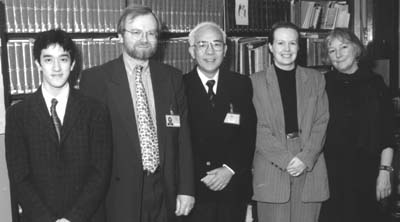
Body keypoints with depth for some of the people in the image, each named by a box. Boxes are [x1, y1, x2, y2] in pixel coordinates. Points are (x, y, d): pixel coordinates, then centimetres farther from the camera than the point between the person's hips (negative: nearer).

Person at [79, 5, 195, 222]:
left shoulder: (172, 77, 4)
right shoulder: (95, 79, -5)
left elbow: (183, 136, 4)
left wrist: (186, 188, 1)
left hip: (165, 189, 3)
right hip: (119, 193, -3)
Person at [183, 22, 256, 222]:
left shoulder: (241, 85, 4)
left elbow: (249, 135, 1)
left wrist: (230, 169, -10)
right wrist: (201, 175, -12)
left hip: (234, 188, 2)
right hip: (194, 189, -2)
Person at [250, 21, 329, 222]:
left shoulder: (316, 79, 12)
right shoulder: (256, 81, 5)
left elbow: (322, 123, 5)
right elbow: (258, 128, -2)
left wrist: (306, 157, -8)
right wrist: (286, 159, -11)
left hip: (309, 167, 2)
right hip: (271, 171, -2)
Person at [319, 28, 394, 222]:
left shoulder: (375, 83, 3)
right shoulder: (322, 84, 2)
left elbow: (387, 133, 2)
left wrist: (385, 170, -4)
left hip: (366, 169, 0)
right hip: (330, 170, 0)